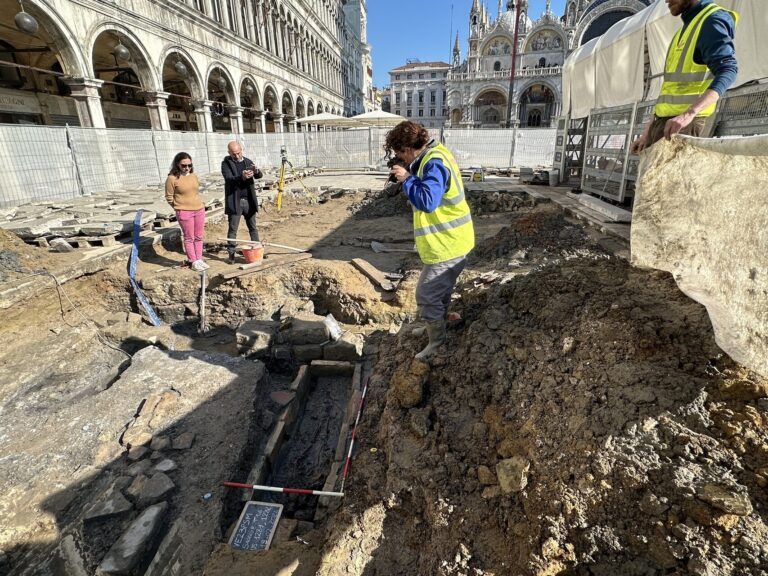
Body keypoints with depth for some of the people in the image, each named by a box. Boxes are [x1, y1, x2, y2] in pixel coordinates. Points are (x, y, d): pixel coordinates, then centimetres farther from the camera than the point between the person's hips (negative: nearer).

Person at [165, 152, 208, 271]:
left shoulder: (194, 175, 7)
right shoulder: (172, 178, -9)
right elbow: (169, 197, -3)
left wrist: (197, 206, 15)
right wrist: (181, 208, 4)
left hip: (199, 210, 5)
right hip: (184, 212, -5)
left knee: (198, 237, 11)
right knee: (189, 238, 3)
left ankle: (199, 260, 22)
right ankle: (194, 262, 11)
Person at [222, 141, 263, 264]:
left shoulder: (248, 162, 9)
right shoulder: (226, 163, -2)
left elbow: (259, 176, -3)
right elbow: (229, 179, -17)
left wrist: (256, 171, -27)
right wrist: (242, 177, -36)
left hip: (249, 200, 4)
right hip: (234, 201, -3)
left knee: (253, 228, 12)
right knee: (232, 229, 1)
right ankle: (231, 254, 6)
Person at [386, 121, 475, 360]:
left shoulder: (434, 163, -23)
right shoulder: (433, 155, 9)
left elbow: (427, 201, -33)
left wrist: (407, 179, -23)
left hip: (447, 244, -11)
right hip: (449, 240, 11)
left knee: (426, 295, 1)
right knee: (440, 290, 26)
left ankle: (437, 342, 18)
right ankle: (437, 326, 47)